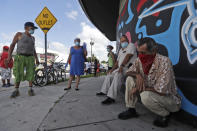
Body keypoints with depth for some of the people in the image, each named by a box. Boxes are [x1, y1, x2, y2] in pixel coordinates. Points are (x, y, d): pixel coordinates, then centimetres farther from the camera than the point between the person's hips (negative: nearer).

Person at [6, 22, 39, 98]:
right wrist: (9, 56, -12)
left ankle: (30, 90, 2)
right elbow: (12, 45, -2)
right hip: (20, 57, -3)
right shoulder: (19, 34, 2)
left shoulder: (32, 38, 15)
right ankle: (16, 91, 1)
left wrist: (36, 59, 10)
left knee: (31, 73, -6)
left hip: (30, 58, 3)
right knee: (18, 74, -9)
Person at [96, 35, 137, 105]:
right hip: (121, 68, 10)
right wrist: (112, 69, 5)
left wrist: (121, 66, -28)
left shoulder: (131, 45, -2)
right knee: (109, 75, 15)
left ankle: (111, 97, -38)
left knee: (118, 75, -35)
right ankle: (104, 91, 26)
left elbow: (128, 56, -18)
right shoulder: (121, 50, 23)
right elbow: (117, 61, 19)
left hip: (129, 67, -10)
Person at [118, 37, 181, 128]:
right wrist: (137, 75, -20)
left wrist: (139, 89, -22)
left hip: (169, 98, -6)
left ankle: (164, 114, -2)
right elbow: (128, 72, 3)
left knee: (146, 95, -35)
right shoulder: (140, 60, -9)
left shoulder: (164, 61, -28)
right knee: (130, 79, -7)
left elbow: (162, 90, -34)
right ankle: (131, 110, 4)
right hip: (149, 93, 6)